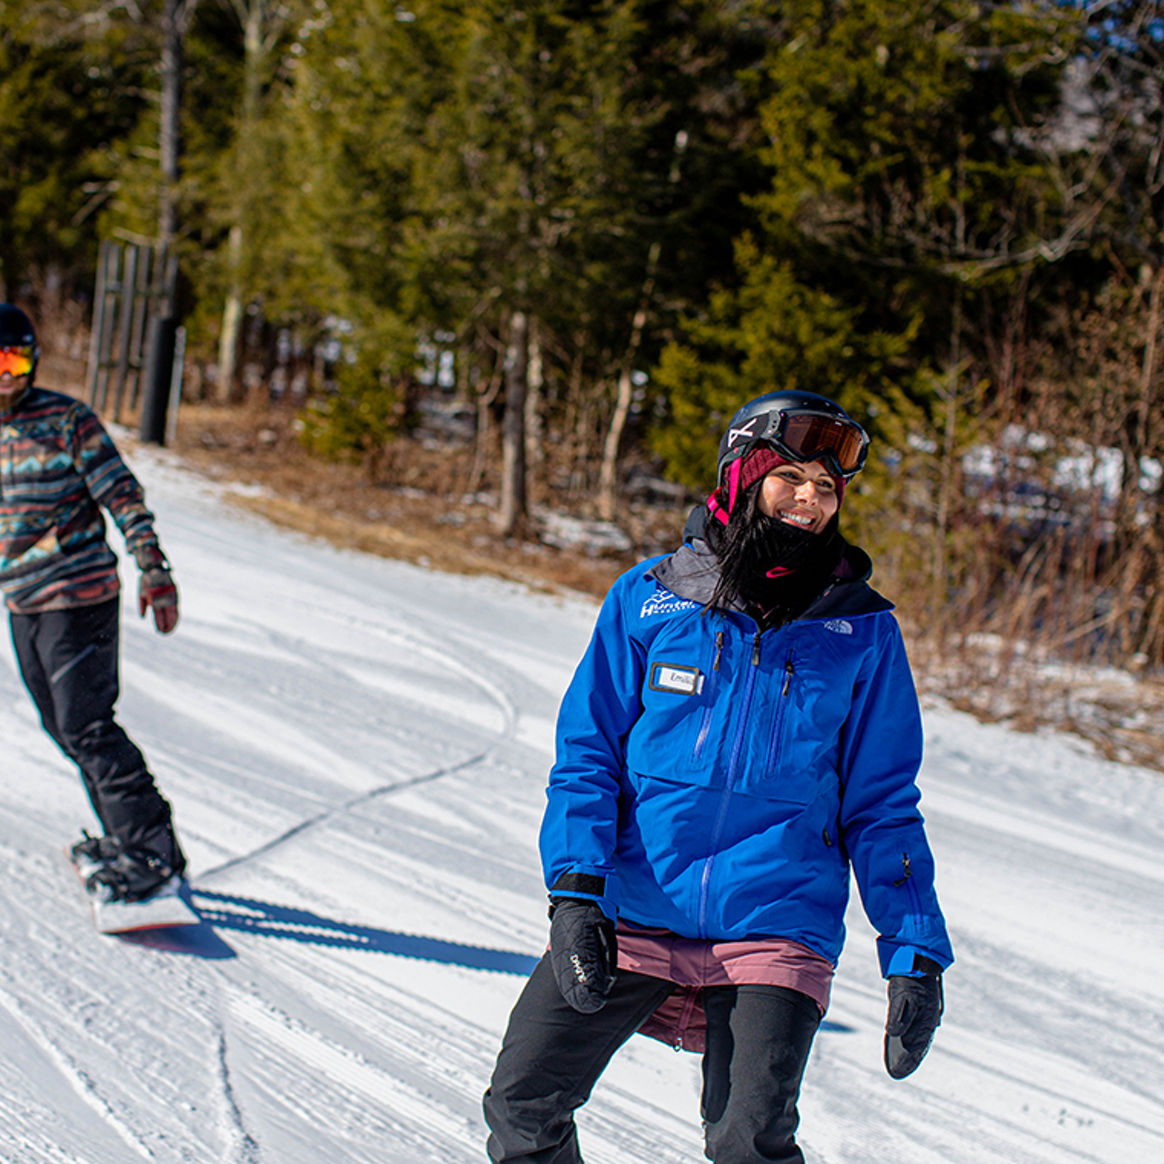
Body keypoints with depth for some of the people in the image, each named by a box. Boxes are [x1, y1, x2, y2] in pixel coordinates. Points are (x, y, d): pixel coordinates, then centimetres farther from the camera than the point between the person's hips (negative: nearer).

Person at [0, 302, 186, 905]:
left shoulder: (68, 419, -9)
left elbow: (123, 495, -10)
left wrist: (154, 572, -16)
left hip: (80, 596, -7)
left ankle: (155, 853, -8)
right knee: (63, 727, 11)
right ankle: (125, 836, 23)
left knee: (85, 726, -12)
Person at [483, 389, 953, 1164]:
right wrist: (575, 888, -9)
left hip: (775, 923, -1)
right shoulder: (649, 599, 3)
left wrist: (915, 952, 1)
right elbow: (587, 753, 5)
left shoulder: (861, 630, 4)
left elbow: (882, 804, 8)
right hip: (631, 915, 2)